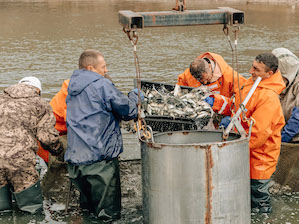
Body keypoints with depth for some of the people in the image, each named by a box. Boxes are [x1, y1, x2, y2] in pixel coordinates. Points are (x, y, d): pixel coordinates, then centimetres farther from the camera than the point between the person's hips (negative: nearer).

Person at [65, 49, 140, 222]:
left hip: (74, 157, 7)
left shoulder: (73, 88, 16)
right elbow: (129, 111, -4)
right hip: (100, 159, -7)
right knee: (109, 212, -1)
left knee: (87, 208, 19)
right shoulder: (102, 85, -8)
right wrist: (134, 96, 17)